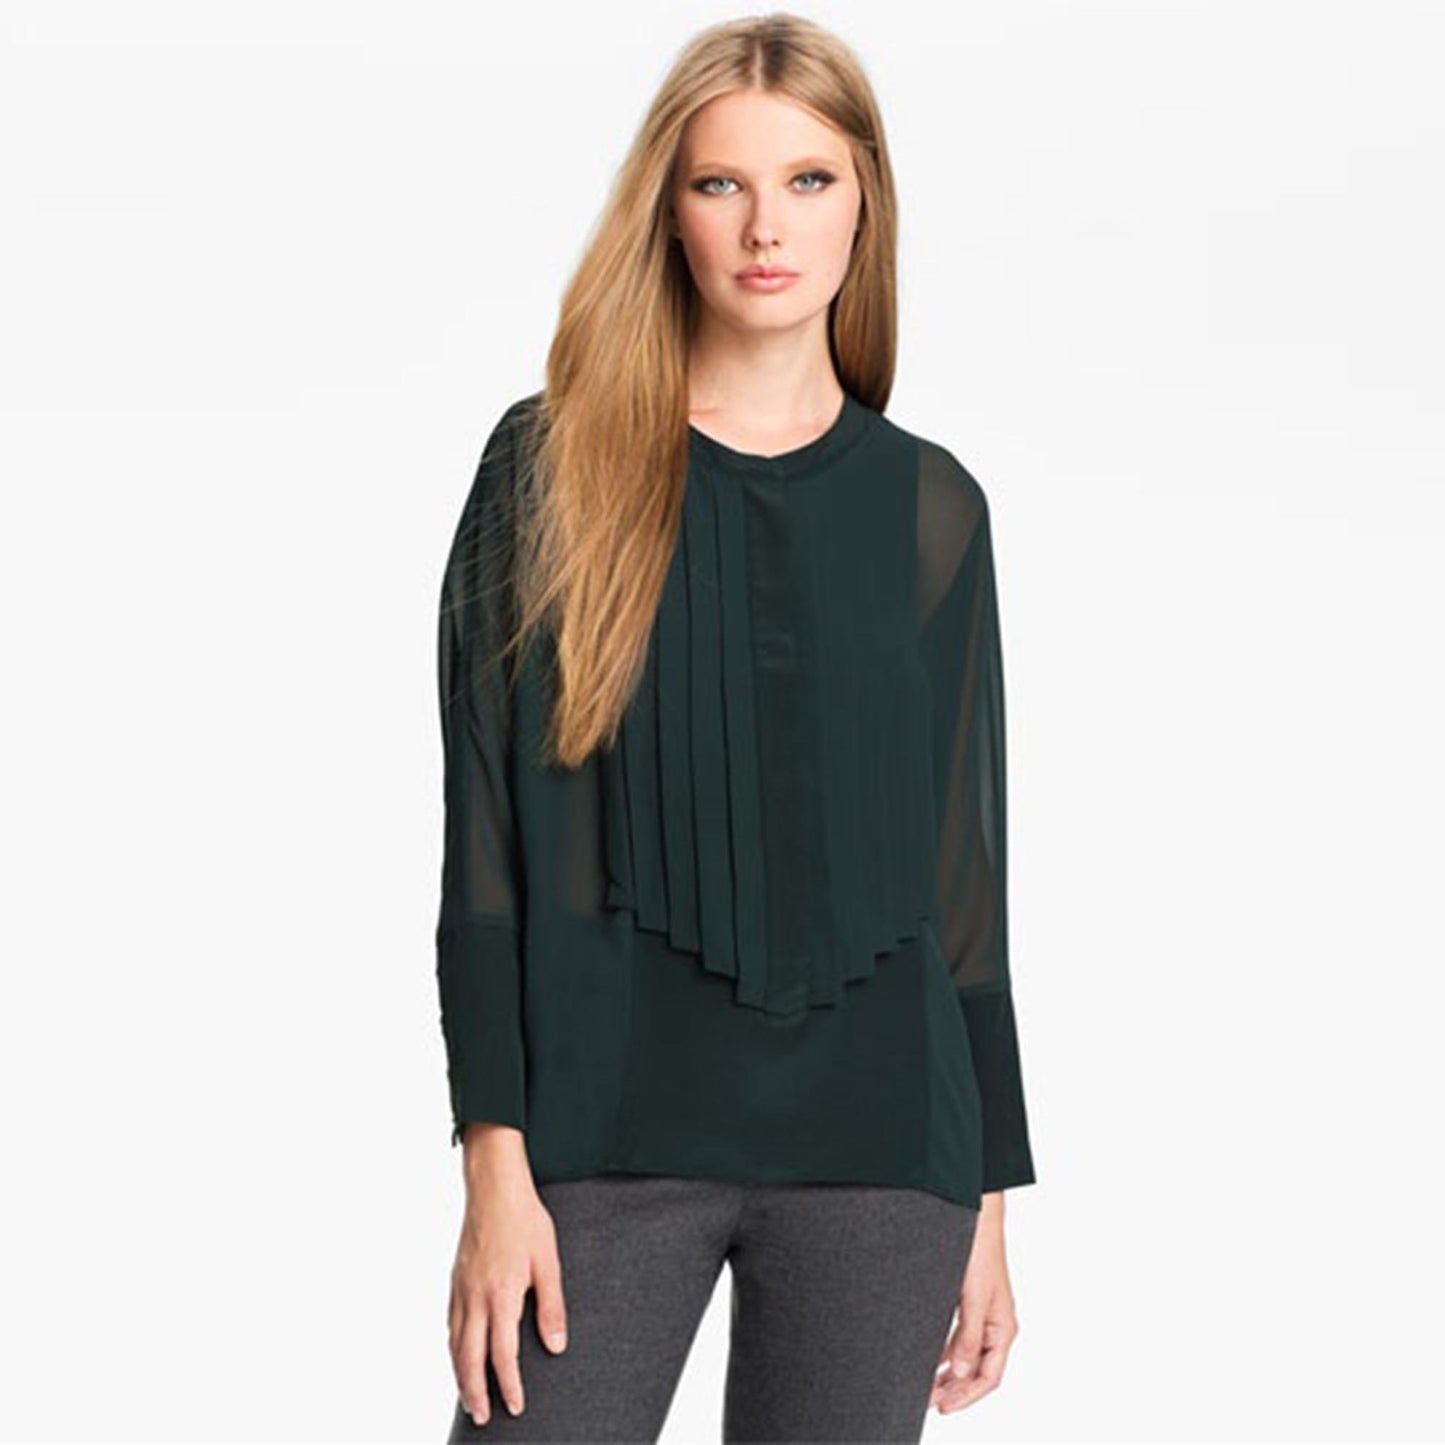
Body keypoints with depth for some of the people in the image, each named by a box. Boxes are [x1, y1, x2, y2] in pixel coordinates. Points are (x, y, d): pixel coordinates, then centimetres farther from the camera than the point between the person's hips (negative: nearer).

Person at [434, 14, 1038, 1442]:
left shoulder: (930, 505, 7)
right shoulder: (554, 465, 1)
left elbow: (963, 860, 10)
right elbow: (490, 833, -1)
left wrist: (988, 1200, 9)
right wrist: (495, 1160, -9)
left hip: (877, 1147, 2)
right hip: (610, 1136, -1)